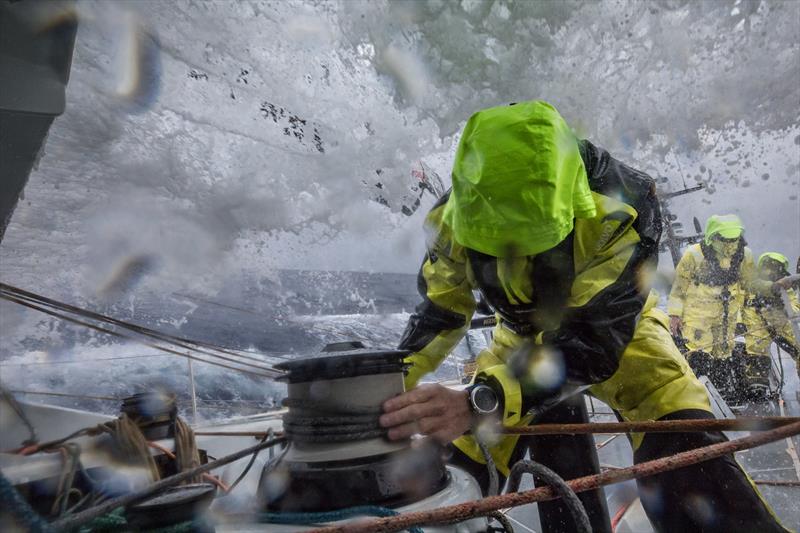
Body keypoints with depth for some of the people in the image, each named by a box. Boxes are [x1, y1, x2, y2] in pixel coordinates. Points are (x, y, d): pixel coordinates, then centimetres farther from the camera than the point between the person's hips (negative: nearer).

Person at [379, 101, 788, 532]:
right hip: (523, 338, 3)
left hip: (614, 329, -2)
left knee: (687, 458, -26)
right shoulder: (454, 216, -24)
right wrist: (393, 387, -21)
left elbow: (593, 339, -41)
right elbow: (438, 310, -8)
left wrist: (481, 403, -55)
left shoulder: (618, 206, -37)